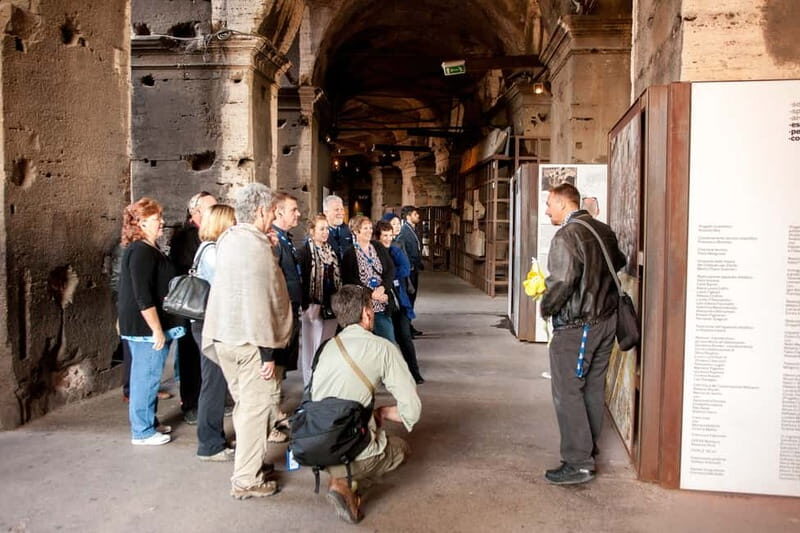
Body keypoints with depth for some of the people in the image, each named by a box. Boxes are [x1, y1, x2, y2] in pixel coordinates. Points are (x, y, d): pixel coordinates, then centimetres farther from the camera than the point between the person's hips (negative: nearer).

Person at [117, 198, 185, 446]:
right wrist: (157, 330, -22)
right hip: (147, 327, -10)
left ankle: (149, 423, 29)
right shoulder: (141, 252, -18)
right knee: (146, 378, -1)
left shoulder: (148, 248, 14)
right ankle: (142, 432, 10)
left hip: (147, 327, 10)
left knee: (146, 377, 18)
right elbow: (143, 297, -24)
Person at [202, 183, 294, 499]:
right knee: (256, 407, 1)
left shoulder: (228, 240, 9)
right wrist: (268, 350, -18)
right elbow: (259, 302, -21)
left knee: (244, 404, 19)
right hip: (249, 341, -9)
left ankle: (249, 461, 33)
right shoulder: (256, 246, -17)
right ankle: (246, 481, 9)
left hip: (223, 337, 9)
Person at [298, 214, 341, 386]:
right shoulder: (305, 251, -7)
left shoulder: (331, 251, 13)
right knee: (312, 347, -1)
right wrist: (308, 305, -20)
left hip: (331, 305, 6)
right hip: (314, 306, -6)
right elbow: (302, 279, -13)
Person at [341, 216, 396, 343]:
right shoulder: (349, 254, -3)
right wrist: (372, 294, -16)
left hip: (382, 304, 4)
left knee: (390, 342, 5)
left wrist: (383, 287, -13)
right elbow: (350, 280, -11)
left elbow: (391, 269, 5)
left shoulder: (379, 248, 11)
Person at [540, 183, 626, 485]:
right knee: (594, 387, 17)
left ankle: (578, 463, 2)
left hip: (575, 326, -8)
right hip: (606, 320, 9)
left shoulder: (566, 236, -17)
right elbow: (619, 265, 20)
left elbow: (561, 282, -25)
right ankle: (588, 447, 30)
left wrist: (546, 308, -8)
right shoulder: (604, 231, 8)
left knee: (568, 392, -1)